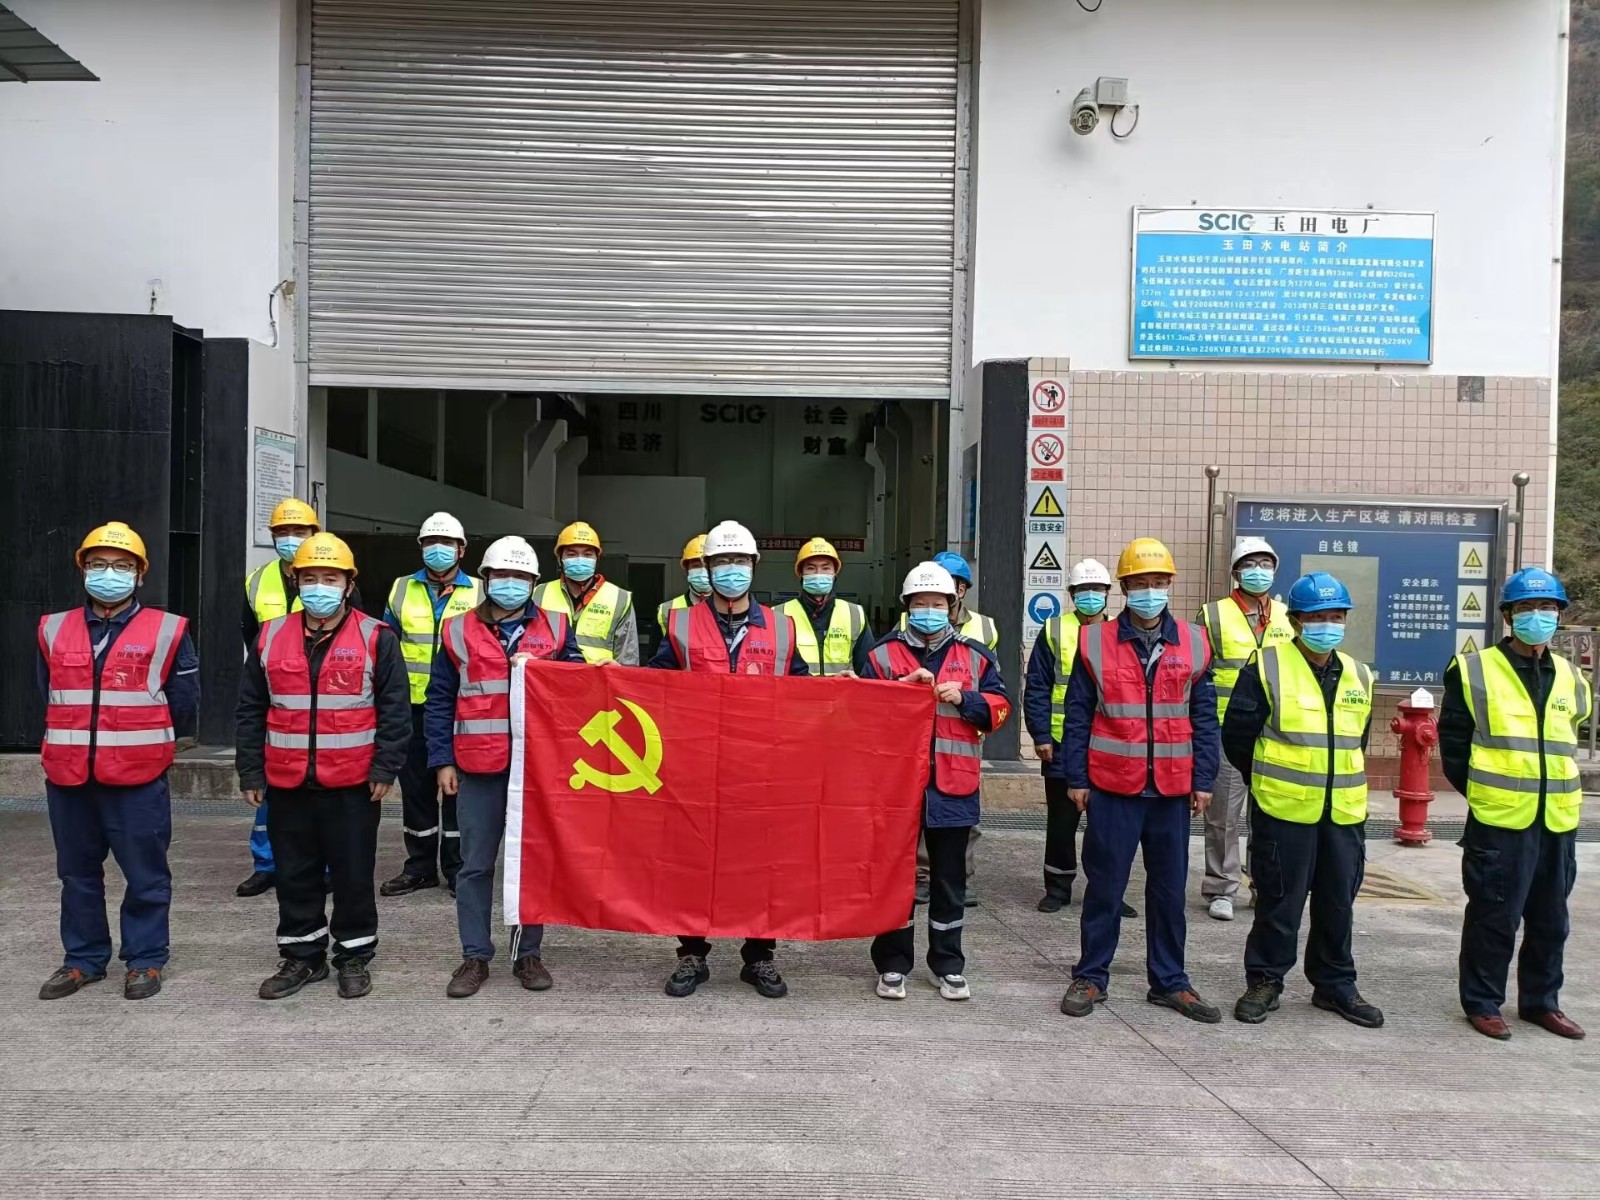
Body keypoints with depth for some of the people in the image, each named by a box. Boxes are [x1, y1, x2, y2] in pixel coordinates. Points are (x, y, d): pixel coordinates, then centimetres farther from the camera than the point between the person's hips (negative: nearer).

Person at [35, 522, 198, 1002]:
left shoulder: (167, 632, -2)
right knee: (77, 873, 14)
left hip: (138, 778, -4)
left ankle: (146, 961, 15)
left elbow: (182, 707, 2)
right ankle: (83, 959, 28)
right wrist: (77, 741, 15)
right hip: (68, 776, 4)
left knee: (146, 874, 3)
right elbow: (50, 701, 18)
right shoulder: (54, 630, 9)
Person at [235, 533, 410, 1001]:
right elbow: (250, 711, 9)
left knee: (353, 874, 7)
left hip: (352, 785, -3)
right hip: (286, 784, 3)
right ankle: (301, 956, 29)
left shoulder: (376, 638, -4)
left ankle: (354, 956, 22)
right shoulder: (271, 637, 6)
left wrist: (385, 769, -9)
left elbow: (395, 709, -4)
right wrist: (251, 773, 6)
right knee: (295, 874, 13)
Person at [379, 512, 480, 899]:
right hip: (413, 706, 2)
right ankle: (420, 866, 20)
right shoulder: (402, 590, 10)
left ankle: (457, 867, 14)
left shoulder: (478, 593, 5)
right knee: (416, 787, 8)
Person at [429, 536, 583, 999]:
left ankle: (528, 953, 20)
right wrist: (442, 761, 2)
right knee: (475, 865, 6)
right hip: (479, 767, 0)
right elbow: (440, 700, 7)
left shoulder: (556, 628, 7)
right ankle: (475, 957, 18)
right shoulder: (458, 630, 6)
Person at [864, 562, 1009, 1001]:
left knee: (949, 878, 11)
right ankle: (892, 964, 18)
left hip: (953, 785, 2)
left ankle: (948, 964, 24)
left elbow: (999, 707, 5)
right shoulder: (883, 654, 3)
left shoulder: (975, 656, 8)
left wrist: (964, 698, -11)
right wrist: (902, 688, -15)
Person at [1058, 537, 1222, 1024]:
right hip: (1112, 787, -2)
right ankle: (1090, 977, 19)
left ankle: (1169, 982, 25)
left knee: (1169, 889, 12)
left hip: (1173, 789, 2)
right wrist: (1076, 778, -2)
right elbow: (1077, 715, 0)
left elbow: (1204, 717, 6)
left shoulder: (1194, 643, 4)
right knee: (1104, 887, 6)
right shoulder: (1095, 642, -2)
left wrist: (1203, 779, 2)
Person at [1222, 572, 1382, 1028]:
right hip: (1283, 810, -5)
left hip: (1345, 812, 5)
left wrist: (1341, 782, 17)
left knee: (1338, 902, 14)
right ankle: (1264, 981, 18)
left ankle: (1335, 984, 29)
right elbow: (1237, 735, -6)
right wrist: (1267, 781, 4)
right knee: (1279, 901, 4)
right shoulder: (1267, 666, -8)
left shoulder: (1358, 676, 9)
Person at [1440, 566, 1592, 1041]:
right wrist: (1480, 792, -1)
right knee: (1493, 916, 1)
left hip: (1558, 820, 5)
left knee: (1550, 918, 15)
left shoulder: (1571, 679, 11)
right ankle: (1482, 1003, 14)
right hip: (1498, 819, -5)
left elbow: (1567, 743, 22)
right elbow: (1453, 740, -2)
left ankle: (1541, 1001, 30)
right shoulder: (1475, 671, -6)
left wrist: (1554, 791, 14)